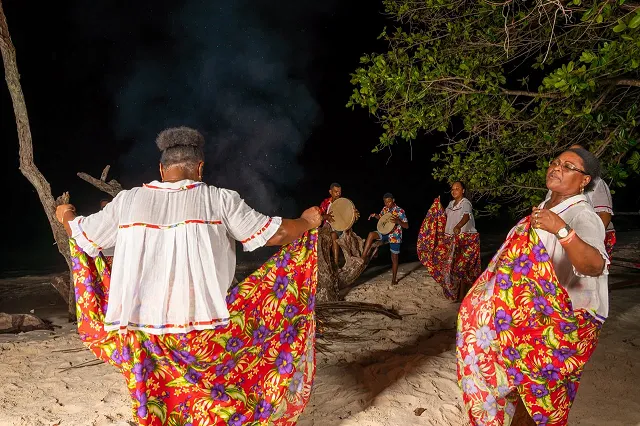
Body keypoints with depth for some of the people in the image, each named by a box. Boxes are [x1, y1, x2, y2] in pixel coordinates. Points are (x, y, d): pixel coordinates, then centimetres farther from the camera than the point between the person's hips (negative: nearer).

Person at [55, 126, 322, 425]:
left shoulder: (127, 201, 1)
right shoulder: (219, 199, -6)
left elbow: (84, 235, 15)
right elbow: (273, 233, -3)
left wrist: (66, 216, 36)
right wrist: (308, 222, 15)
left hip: (147, 323, 3)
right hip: (204, 323, -2)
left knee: (161, 397, 19)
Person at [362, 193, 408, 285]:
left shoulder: (400, 211, -14)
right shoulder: (384, 209, 2)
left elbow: (406, 226, -14)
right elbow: (381, 217, 22)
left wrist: (398, 221, -33)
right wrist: (375, 215, -1)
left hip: (395, 237, -4)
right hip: (385, 233, 4)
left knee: (394, 258, 5)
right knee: (371, 234, -26)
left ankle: (394, 279, 22)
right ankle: (363, 258, -27)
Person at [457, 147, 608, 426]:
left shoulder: (583, 217, -22)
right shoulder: (547, 206, 5)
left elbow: (594, 266, -41)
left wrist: (561, 229, -51)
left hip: (558, 321, -8)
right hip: (532, 311, 8)